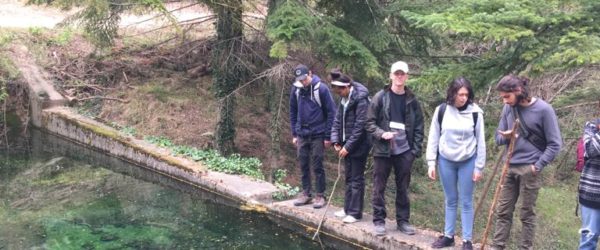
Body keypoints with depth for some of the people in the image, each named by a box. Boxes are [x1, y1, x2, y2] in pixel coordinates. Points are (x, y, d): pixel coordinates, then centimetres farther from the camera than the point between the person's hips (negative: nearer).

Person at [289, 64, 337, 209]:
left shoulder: (321, 88, -11)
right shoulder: (296, 89, 1)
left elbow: (331, 112, -8)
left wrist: (328, 136, -9)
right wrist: (294, 134, 9)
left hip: (318, 134, -4)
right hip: (302, 135, 4)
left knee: (317, 166, 1)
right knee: (303, 165, 9)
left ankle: (320, 196, 10)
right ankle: (306, 194, 21)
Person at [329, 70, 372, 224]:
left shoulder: (361, 100, -19)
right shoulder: (344, 99, 6)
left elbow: (359, 127, -21)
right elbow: (337, 120, 10)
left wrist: (348, 147, -19)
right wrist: (336, 141, -1)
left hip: (358, 146, -8)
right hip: (347, 145, 8)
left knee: (356, 179, -1)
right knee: (349, 178, 15)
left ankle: (355, 213, 7)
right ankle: (348, 209, 25)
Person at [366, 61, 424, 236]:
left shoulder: (412, 100, 5)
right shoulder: (381, 97, -1)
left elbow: (418, 126, 6)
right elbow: (370, 122, 0)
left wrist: (416, 149, 0)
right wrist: (381, 134, -17)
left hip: (404, 151, 2)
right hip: (383, 149, -2)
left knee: (403, 187, 9)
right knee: (379, 187, 4)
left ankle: (403, 220, 21)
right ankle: (379, 220, 14)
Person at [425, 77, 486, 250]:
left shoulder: (475, 113, -9)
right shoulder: (441, 110, -5)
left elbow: (480, 141, -3)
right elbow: (433, 137, 0)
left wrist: (479, 167, -3)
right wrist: (431, 163, -3)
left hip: (468, 162, -1)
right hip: (446, 161, 2)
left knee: (466, 202, 5)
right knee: (450, 201, 12)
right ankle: (448, 236, 22)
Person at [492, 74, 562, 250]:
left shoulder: (543, 109, -11)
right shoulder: (508, 108, 4)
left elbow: (554, 144, -7)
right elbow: (498, 138, 12)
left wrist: (538, 166, -13)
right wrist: (505, 137, -11)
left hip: (529, 169, -5)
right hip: (509, 167, 5)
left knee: (527, 214, 4)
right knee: (502, 211, 8)